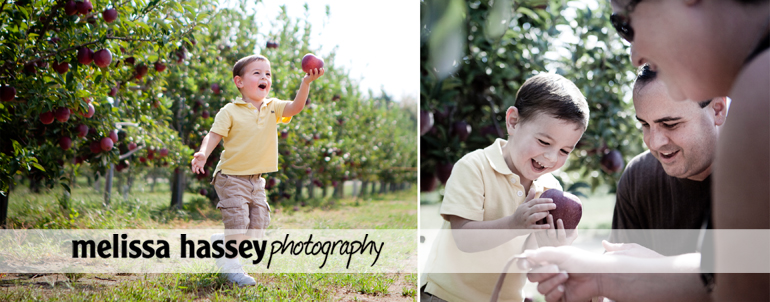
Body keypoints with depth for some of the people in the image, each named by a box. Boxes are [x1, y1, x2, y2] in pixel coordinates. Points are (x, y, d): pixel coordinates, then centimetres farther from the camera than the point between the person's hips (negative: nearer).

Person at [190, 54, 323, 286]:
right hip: (232, 178, -6)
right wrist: (203, 154, -34)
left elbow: (295, 107, -11)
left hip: (256, 180, 6)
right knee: (238, 223, -10)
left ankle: (222, 242, 30)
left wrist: (305, 84, -27)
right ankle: (232, 267, 6)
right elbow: (214, 135, -14)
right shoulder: (230, 111, -9)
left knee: (257, 228, 7)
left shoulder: (273, 108, 4)